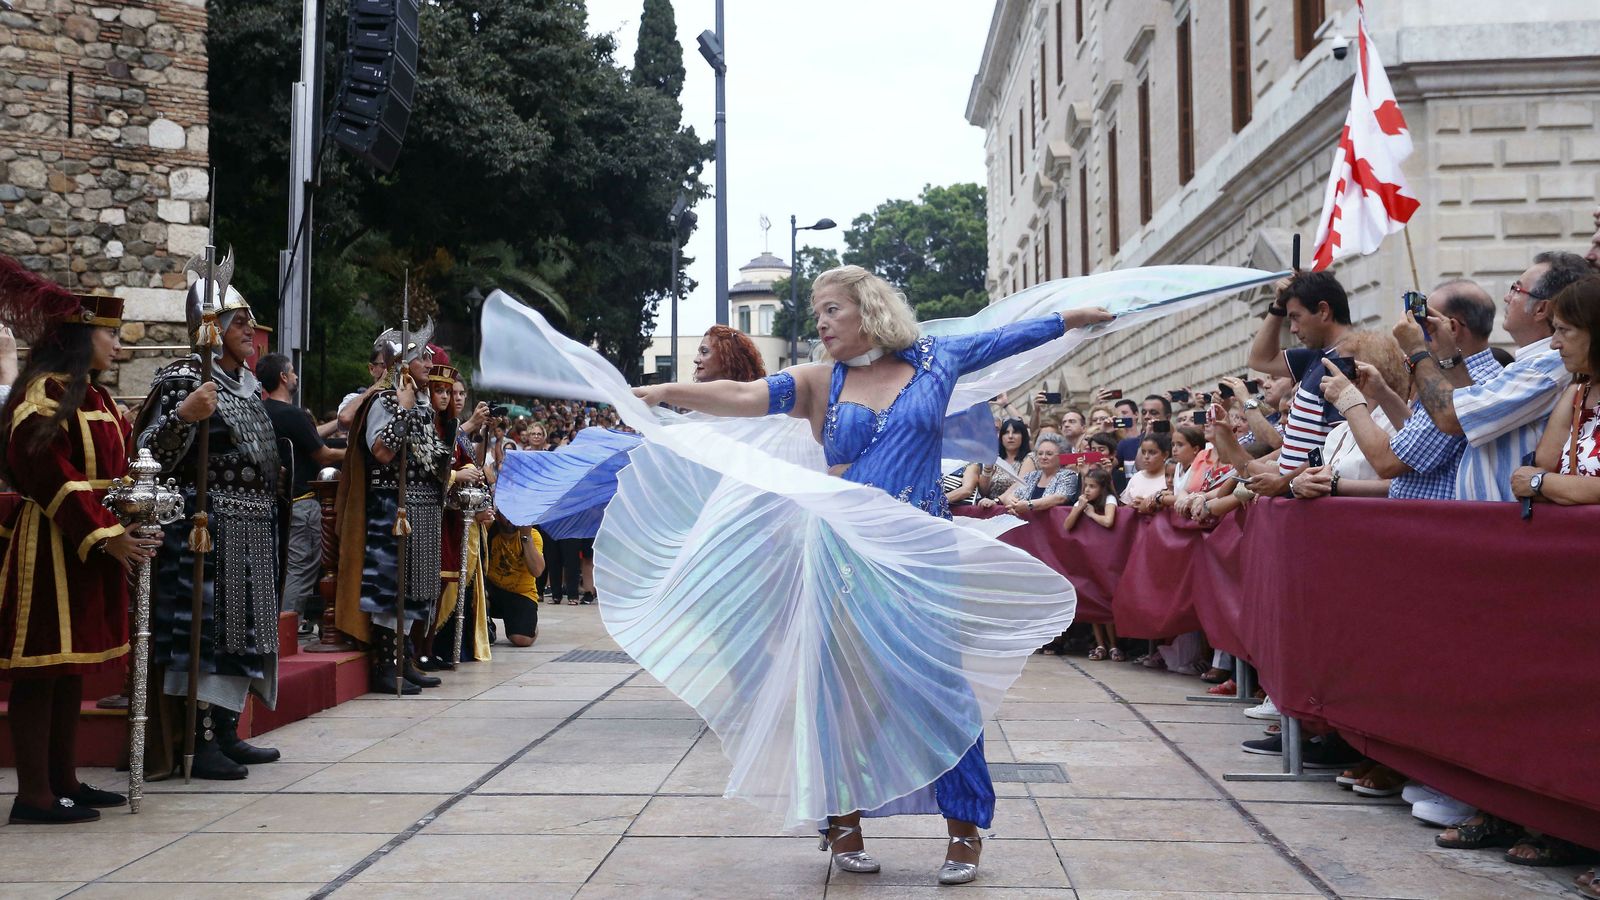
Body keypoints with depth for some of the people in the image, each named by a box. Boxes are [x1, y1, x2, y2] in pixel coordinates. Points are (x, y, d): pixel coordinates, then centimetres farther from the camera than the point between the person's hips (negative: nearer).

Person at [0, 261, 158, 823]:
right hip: (51, 547, -9)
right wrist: (107, 537, -21)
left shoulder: (94, 396, 16)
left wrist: (127, 530, 5)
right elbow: (53, 478, -20)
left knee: (71, 663, 12)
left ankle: (63, 780, 20)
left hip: (89, 545, 9)